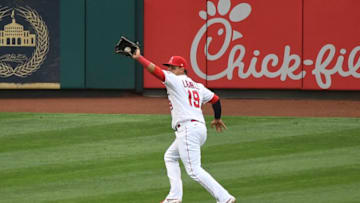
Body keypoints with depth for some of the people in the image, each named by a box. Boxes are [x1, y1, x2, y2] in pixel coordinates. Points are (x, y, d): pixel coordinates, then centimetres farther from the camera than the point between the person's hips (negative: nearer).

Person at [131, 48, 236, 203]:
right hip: (200, 129, 10)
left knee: (194, 170, -13)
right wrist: (217, 119, 37)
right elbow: (215, 99, 23)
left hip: (187, 129, -10)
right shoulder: (197, 86, 21)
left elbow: (154, 70, -9)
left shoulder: (176, 81, 0)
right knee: (170, 157, 25)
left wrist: (138, 57, -1)